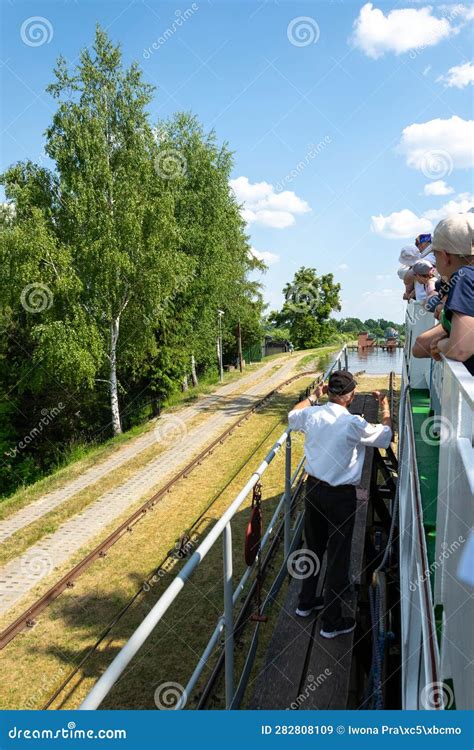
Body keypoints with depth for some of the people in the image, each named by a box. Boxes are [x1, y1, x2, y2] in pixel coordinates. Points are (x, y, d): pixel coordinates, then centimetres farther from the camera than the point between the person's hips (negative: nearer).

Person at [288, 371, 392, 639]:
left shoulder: (312, 414, -7)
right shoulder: (354, 424, -22)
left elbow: (293, 416, 17)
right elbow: (385, 437, -5)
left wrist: (313, 396, 27)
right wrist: (385, 406, 9)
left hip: (313, 488, 6)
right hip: (340, 496, -6)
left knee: (314, 548, 22)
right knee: (338, 557, 7)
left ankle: (306, 602, 39)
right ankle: (332, 622, 19)